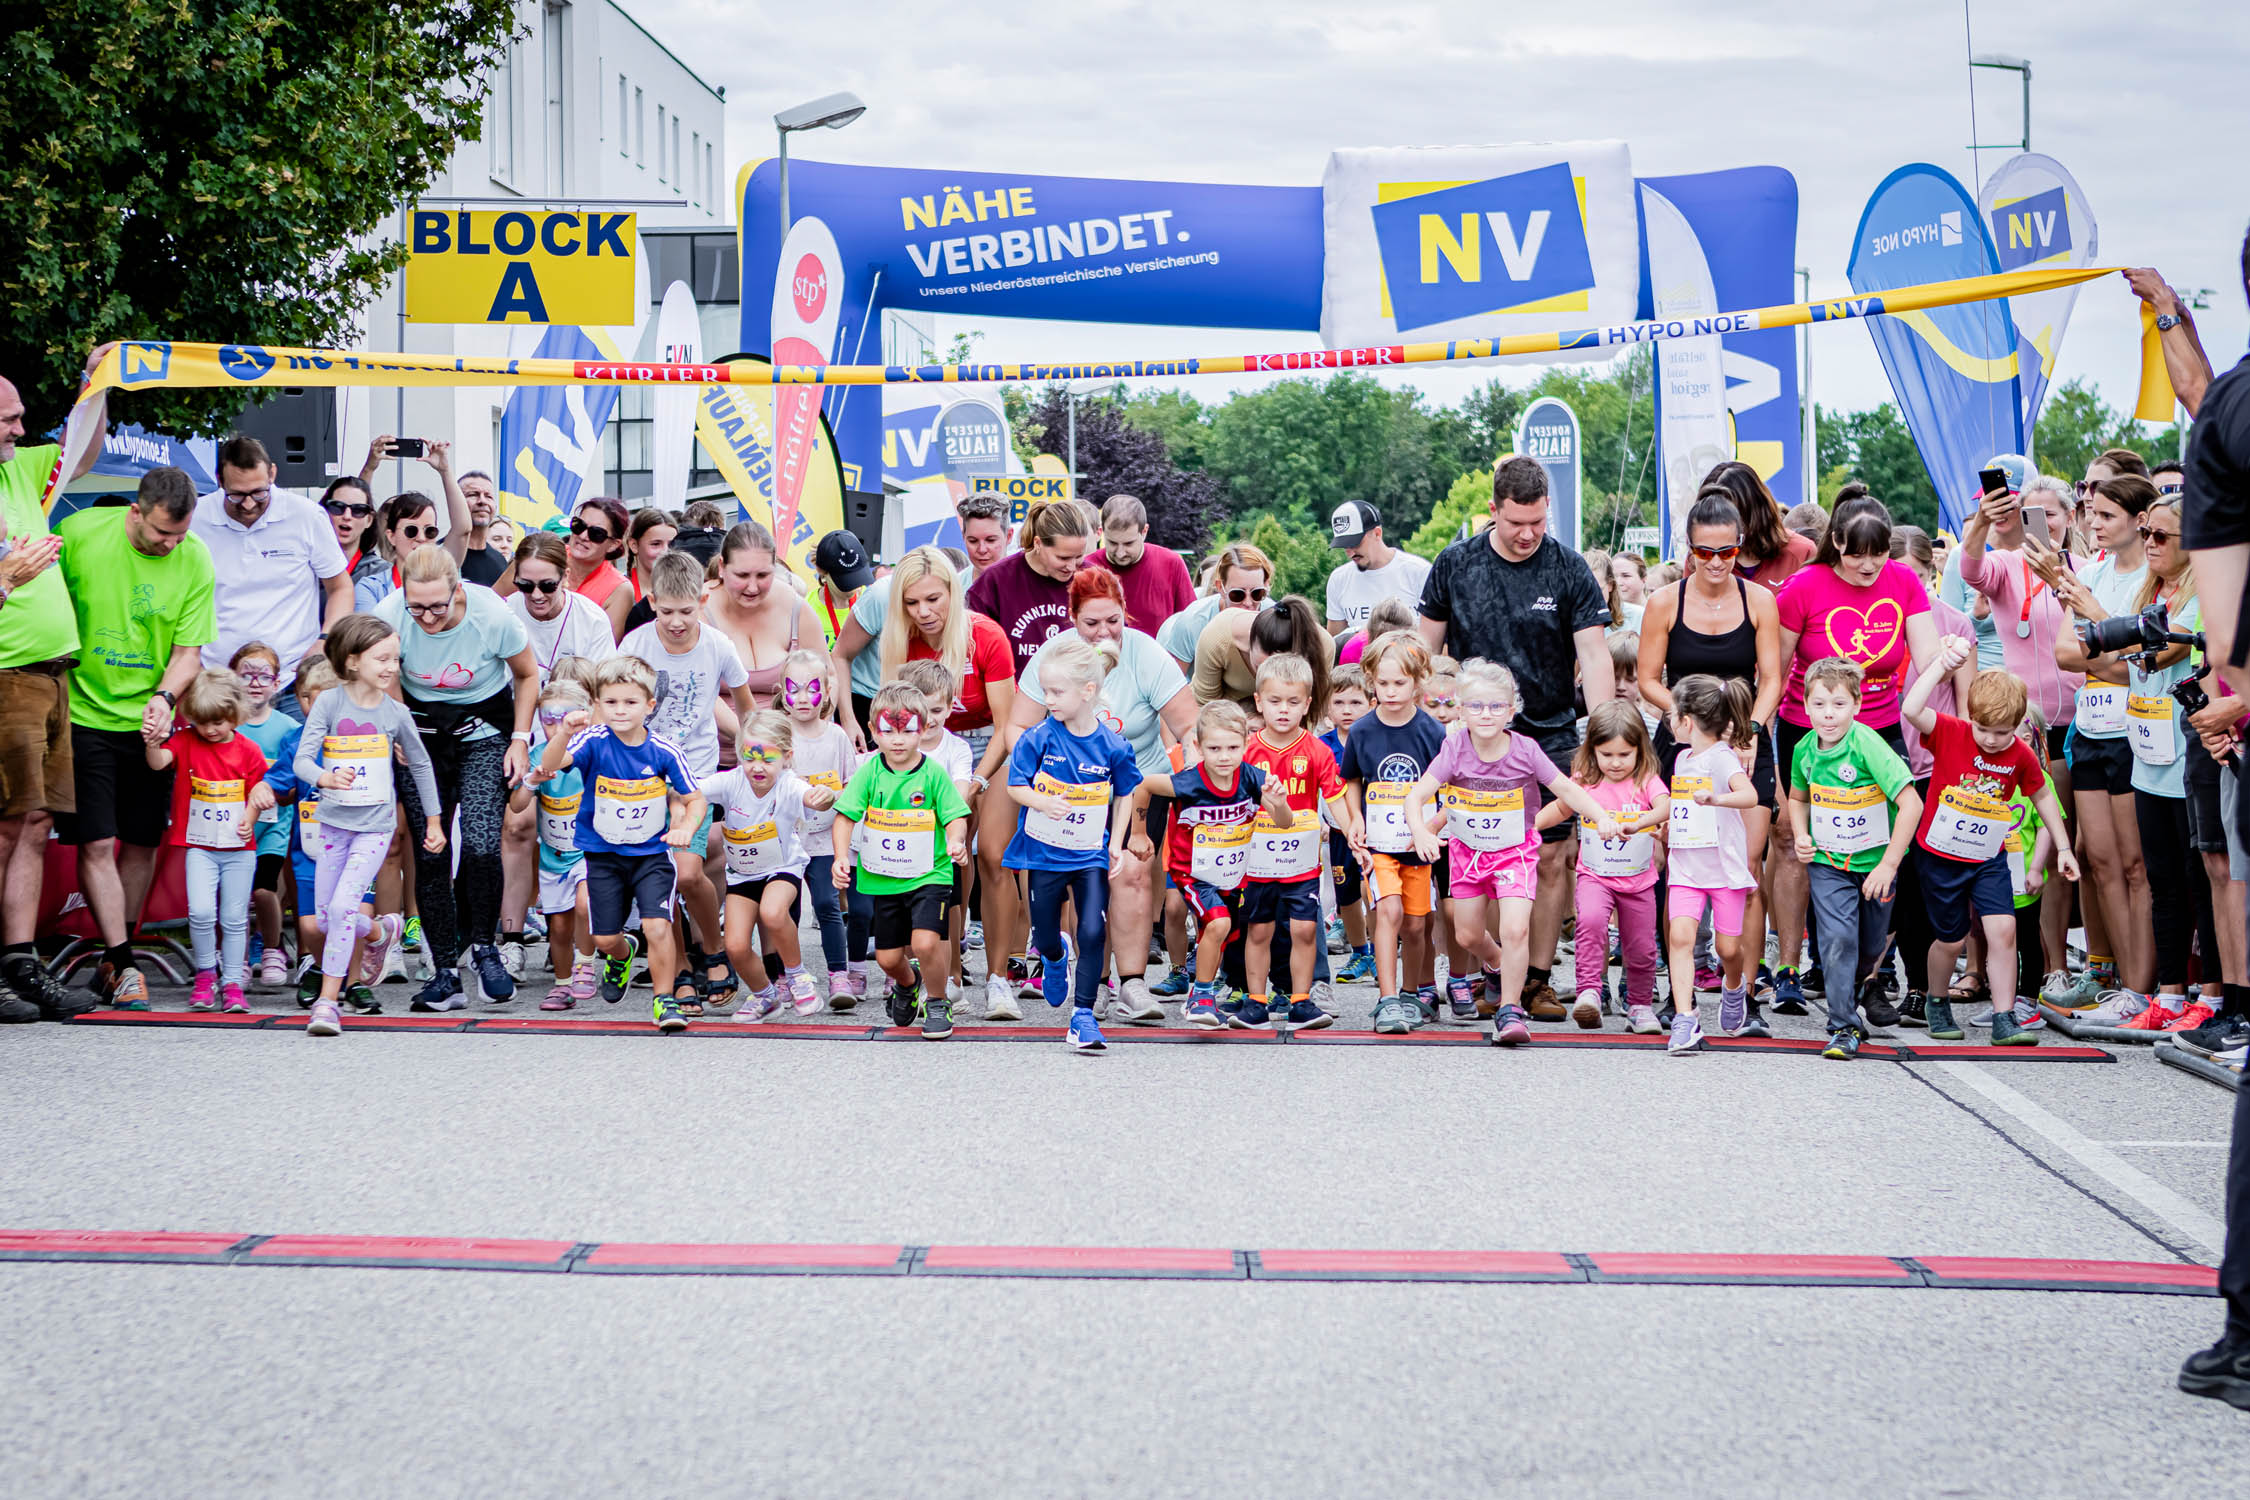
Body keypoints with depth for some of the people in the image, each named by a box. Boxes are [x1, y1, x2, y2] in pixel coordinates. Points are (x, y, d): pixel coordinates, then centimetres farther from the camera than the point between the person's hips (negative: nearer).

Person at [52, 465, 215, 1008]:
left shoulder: (195, 561, -6)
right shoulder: (78, 533, -11)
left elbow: (189, 651, -2)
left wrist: (164, 697, -20)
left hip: (149, 721, 2)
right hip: (84, 714, -2)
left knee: (142, 842, 7)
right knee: (96, 843, -8)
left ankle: (112, 962, 22)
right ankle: (124, 967, -2)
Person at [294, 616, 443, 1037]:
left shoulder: (395, 712, -3)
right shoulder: (328, 704, -6)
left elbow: (421, 765, 12)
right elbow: (302, 760, -13)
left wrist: (434, 821, 15)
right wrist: (326, 778, -35)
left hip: (375, 825, -2)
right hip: (333, 822, 2)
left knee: (343, 905, -18)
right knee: (324, 918, 8)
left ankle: (328, 1001, -13)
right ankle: (377, 931, 40)